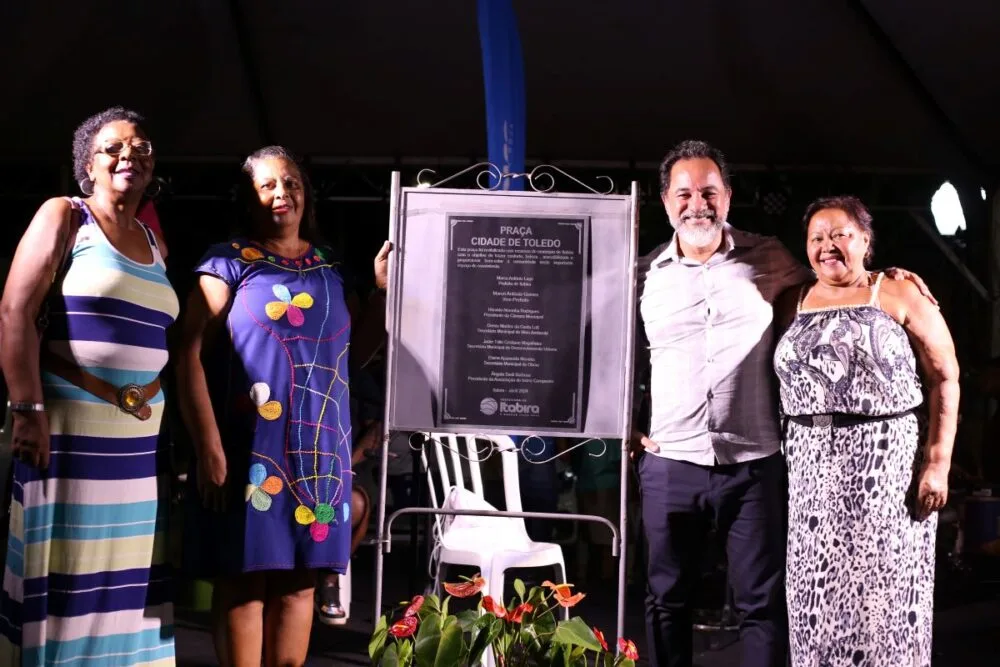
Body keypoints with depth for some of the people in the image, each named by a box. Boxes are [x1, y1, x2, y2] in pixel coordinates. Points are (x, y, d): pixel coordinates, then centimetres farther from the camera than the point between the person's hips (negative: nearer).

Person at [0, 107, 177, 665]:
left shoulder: (156, 245, 17)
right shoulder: (63, 217, 0)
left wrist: (153, 401, 6)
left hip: (140, 440, 6)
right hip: (69, 429, -5)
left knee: (127, 573, 8)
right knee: (63, 569, -1)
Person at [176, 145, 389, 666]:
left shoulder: (329, 268, 14)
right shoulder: (229, 262, -1)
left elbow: (352, 350, 19)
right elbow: (190, 355, -7)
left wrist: (383, 290, 6)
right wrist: (209, 447, -15)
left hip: (318, 450, 5)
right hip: (249, 447, -5)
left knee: (300, 580, 8)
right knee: (245, 578, -2)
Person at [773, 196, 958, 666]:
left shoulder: (899, 297, 1)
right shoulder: (793, 305, 12)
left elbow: (945, 380, -3)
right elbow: (776, 385, 12)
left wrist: (938, 462, -11)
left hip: (887, 461, -3)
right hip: (812, 468, 4)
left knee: (883, 589, -1)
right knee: (817, 592, 6)